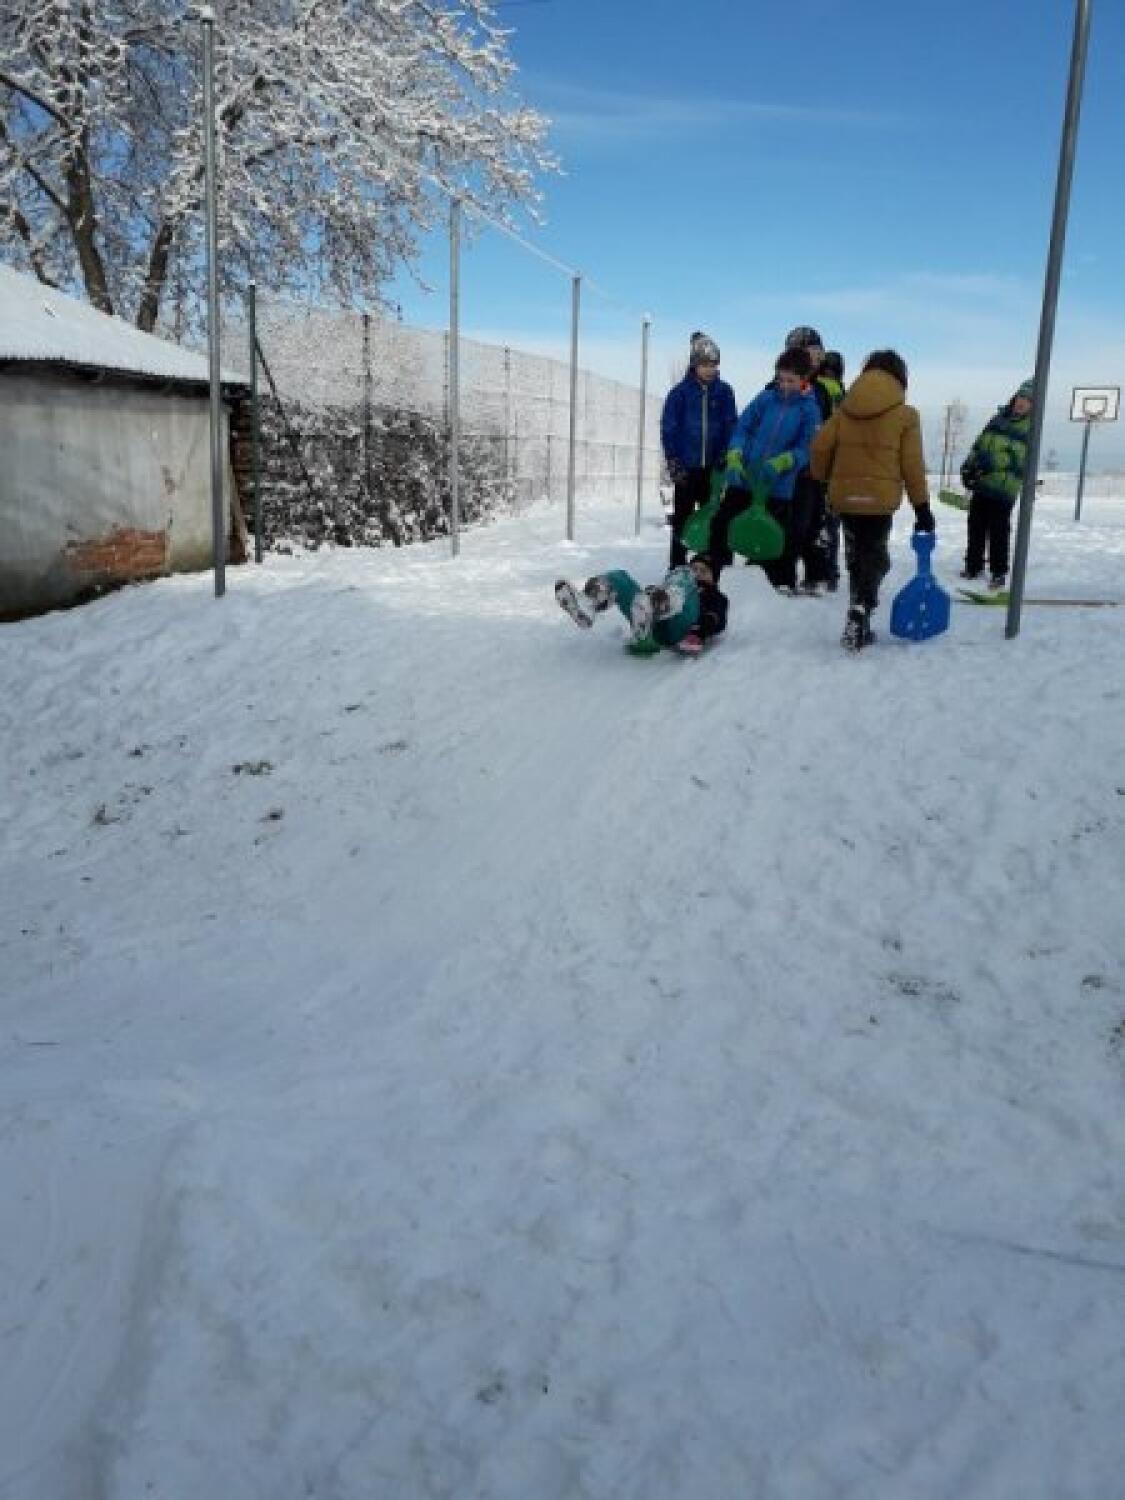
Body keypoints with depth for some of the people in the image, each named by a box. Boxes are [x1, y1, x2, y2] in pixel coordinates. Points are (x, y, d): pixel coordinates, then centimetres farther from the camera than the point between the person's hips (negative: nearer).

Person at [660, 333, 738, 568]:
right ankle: (677, 566, 11)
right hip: (686, 467, -1)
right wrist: (674, 463, -6)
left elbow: (731, 426, 5)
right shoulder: (680, 392, -2)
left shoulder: (724, 392, 3)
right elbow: (668, 429, -1)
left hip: (713, 467, 2)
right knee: (682, 518, 5)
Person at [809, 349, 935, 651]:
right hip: (880, 499, -3)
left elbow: (820, 447, 1)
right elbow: (912, 465, -3)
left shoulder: (846, 407, 7)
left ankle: (859, 625, 17)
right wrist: (922, 507, 4)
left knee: (857, 557, 15)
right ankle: (859, 615, -15)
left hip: (844, 495, 3)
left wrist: (822, 478, 18)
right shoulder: (905, 414, -2)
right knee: (874, 559, 6)